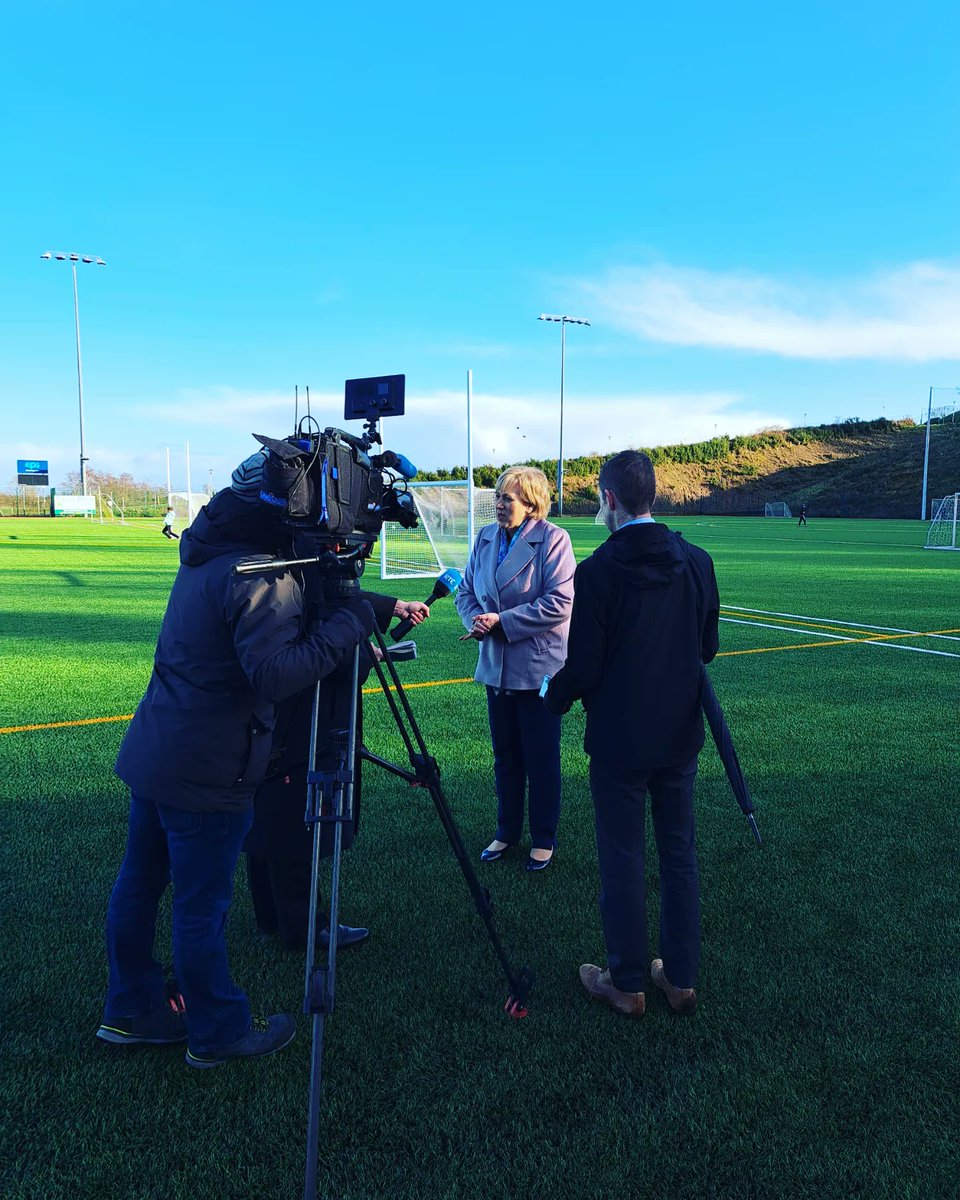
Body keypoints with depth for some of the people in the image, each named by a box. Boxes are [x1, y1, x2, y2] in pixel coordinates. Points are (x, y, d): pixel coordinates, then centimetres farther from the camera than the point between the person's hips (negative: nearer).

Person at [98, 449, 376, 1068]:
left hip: (152, 754, 9)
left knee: (139, 883, 19)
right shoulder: (262, 576, -21)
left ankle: (133, 1011, 37)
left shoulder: (205, 558, 8)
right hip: (206, 773, -9)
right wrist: (351, 622, -22)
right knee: (202, 907, 6)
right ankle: (219, 1033, 24)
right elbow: (275, 674, -29)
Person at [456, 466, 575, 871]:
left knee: (541, 760, 6)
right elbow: (466, 591, 12)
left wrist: (502, 620, -19)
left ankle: (543, 840, 22)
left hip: (538, 666, -6)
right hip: (496, 665, 6)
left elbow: (558, 603, -19)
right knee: (505, 757, 17)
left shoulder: (553, 539, -12)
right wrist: (475, 620, -9)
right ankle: (507, 831, 32)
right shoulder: (485, 538, 7)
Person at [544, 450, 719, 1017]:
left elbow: (582, 666, -15)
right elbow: (707, 647, 6)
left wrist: (555, 697, 6)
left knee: (622, 859, 9)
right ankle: (682, 978, 27)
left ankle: (627, 983, 22)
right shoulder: (697, 562, -3)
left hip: (619, 739, -4)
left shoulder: (596, 572, -18)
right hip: (680, 734, 5)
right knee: (680, 854, 15)